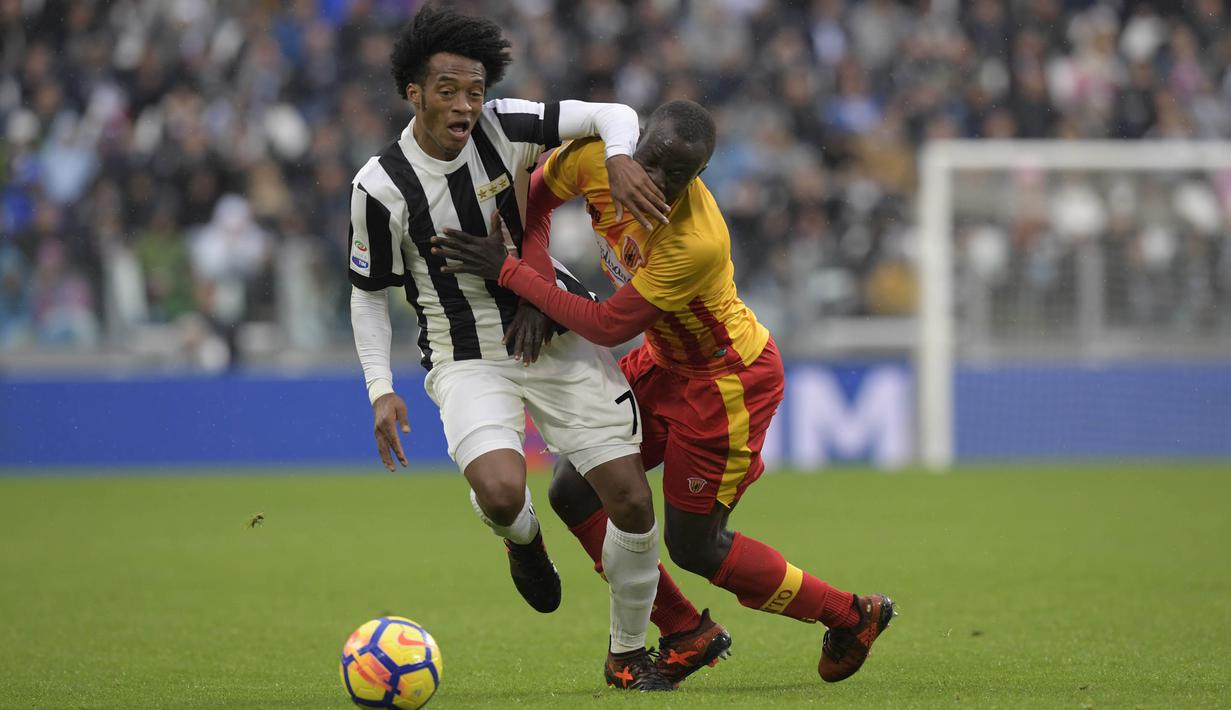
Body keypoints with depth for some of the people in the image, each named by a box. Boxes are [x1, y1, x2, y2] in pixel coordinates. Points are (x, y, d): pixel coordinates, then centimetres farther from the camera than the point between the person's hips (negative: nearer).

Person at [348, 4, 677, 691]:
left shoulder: (506, 126, -9)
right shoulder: (381, 187, -13)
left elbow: (613, 116, -4)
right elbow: (369, 294, 0)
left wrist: (620, 159, -26)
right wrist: (381, 390, -8)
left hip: (560, 336, 2)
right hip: (469, 360, -2)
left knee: (633, 503, -4)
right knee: (501, 493, -30)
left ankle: (628, 654, 19)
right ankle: (524, 539, 11)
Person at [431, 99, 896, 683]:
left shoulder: (698, 243, -37)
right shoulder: (596, 159, -19)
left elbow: (608, 327, -31)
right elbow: (536, 196, 3)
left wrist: (508, 271, -28)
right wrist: (535, 289, -12)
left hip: (727, 379, -8)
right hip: (663, 360, 8)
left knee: (692, 545, 1)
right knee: (574, 492, 3)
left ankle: (852, 616, 20)